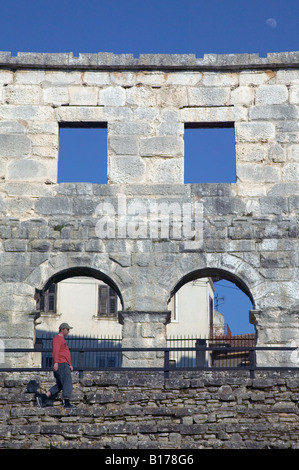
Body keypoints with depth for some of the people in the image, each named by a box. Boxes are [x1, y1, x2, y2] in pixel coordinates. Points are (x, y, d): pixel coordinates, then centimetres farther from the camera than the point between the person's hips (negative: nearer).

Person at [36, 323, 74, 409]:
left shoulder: (62, 339, 26)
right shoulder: (57, 338, -7)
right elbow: (55, 351, -21)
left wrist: (70, 365, 26)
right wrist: (56, 362, -32)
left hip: (64, 364, 10)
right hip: (61, 364, -10)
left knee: (59, 386, 8)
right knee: (67, 383, -11)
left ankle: (42, 397, 4)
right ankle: (67, 403, -14)